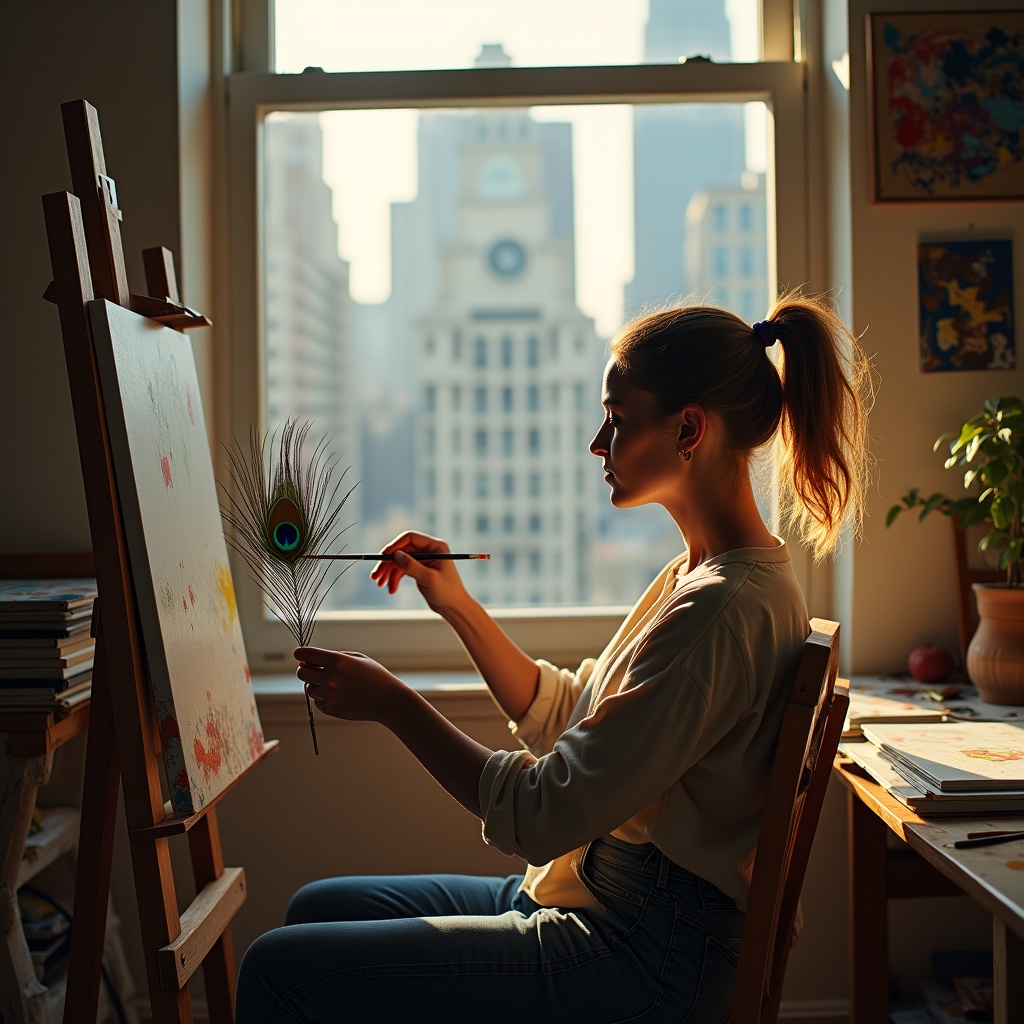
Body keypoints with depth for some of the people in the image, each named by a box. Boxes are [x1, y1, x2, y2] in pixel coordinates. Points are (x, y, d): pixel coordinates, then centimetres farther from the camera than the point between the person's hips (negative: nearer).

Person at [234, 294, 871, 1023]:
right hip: (598, 901, 10)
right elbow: (567, 720, 15)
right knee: (318, 908, 16)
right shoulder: (702, 576, 9)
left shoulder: (722, 611, -25)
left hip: (640, 962, -10)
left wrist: (392, 702, -14)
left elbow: (540, 817, -24)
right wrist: (458, 606, 5)